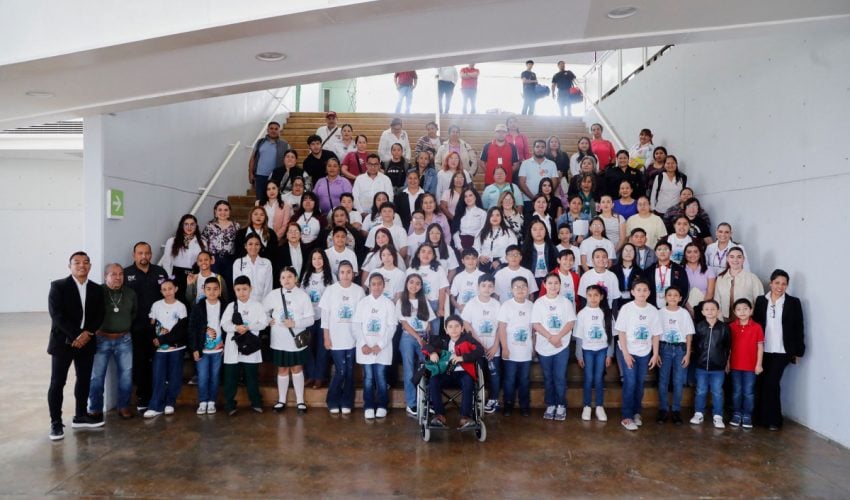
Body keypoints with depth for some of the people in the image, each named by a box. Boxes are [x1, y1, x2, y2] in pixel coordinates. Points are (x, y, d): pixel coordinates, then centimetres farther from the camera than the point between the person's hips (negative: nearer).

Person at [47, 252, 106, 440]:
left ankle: (80, 416, 25)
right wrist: (75, 336, -19)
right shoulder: (58, 286, -6)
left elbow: (99, 315, 4)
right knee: (57, 382, -1)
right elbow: (57, 315, -14)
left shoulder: (96, 289, 8)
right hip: (63, 341, -4)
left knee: (84, 380, 12)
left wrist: (87, 333, -13)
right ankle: (56, 422, 8)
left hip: (87, 342, 5)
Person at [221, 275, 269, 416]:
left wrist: (248, 327, -19)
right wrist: (236, 327, -22)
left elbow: (264, 323, -6)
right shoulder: (231, 306, 4)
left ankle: (256, 403, 21)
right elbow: (224, 324, -3)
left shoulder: (257, 305, 1)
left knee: (252, 377, 8)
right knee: (231, 378, 4)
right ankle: (230, 405, 13)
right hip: (233, 347, 1)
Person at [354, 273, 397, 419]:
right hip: (365, 347, 1)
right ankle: (368, 407, 12)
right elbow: (357, 324, 2)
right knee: (368, 377, 3)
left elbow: (392, 326, -3)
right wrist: (363, 344, -9)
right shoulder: (362, 302, 4)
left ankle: (382, 406, 13)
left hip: (382, 347, -1)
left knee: (380, 377, -1)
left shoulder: (388, 303, 1)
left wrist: (380, 345, -11)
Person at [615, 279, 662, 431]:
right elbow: (621, 332, -10)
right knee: (630, 383, -6)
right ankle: (626, 417, 1)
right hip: (627, 351, -3)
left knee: (640, 383, 10)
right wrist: (626, 353, -14)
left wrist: (655, 354, 1)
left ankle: (636, 412, 25)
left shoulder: (653, 310, -1)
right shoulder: (626, 308, -10)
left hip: (645, 353, 3)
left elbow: (655, 334, 3)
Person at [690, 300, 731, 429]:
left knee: (717, 392, 5)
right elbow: (694, 344, 5)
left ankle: (717, 416, 13)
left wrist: (726, 361, 5)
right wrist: (695, 359, 5)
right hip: (701, 365, 1)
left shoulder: (724, 327, -4)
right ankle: (698, 413, 21)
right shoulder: (699, 326, -2)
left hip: (718, 366, -1)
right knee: (701, 391, 11)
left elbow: (728, 347, 3)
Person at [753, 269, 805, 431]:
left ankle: (773, 420, 4)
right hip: (763, 350, 2)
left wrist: (798, 351, -1)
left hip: (782, 351, -2)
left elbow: (799, 328, 1)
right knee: (763, 384, 6)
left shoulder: (793, 302, 0)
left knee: (771, 383, -7)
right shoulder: (761, 300, 5)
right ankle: (763, 417, 19)